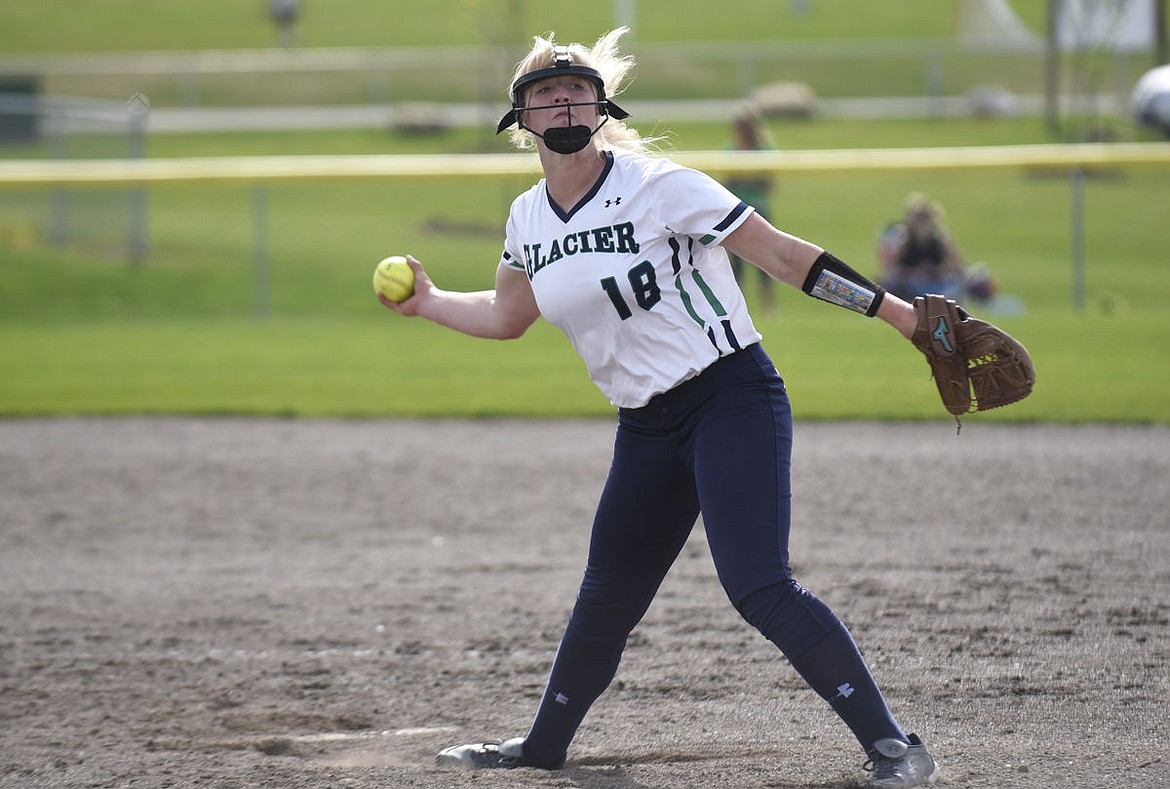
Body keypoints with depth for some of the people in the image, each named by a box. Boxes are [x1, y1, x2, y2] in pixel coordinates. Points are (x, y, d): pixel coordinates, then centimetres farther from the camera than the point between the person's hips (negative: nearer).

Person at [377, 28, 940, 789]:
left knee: (759, 588, -21)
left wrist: (893, 309, -14)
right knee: (605, 599, 16)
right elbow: (507, 315, 27)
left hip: (733, 399, -7)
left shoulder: (657, 186, -13)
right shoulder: (528, 219, 6)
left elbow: (782, 253, -11)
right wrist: (428, 302, 14)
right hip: (647, 428, 7)